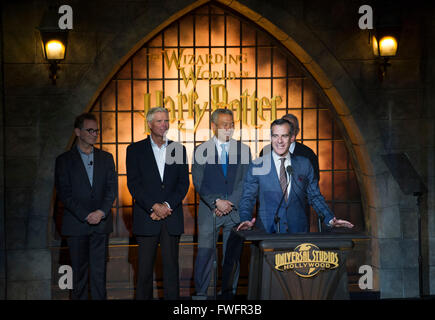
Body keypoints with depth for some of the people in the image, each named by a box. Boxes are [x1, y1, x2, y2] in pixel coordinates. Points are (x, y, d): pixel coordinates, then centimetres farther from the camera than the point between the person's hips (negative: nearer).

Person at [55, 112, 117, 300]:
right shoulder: (64, 160, 2)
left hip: (101, 223, 2)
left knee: (99, 270, 3)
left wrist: (101, 212, -11)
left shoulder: (106, 158, 11)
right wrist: (85, 215, -13)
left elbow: (112, 188, 5)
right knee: (79, 271, 4)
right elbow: (64, 193, -4)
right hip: (76, 224, -2)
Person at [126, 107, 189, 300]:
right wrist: (154, 207, -13)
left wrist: (167, 206, -9)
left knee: (171, 266, 3)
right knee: (144, 267, 2)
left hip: (172, 218, 2)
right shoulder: (135, 150, 5)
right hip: (146, 218, -1)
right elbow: (133, 184, -3)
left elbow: (183, 183, 5)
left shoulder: (178, 150, 10)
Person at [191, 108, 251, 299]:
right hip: (209, 210, -1)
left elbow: (245, 182, 2)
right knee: (205, 253, -3)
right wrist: (216, 202, -12)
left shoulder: (243, 150, 7)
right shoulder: (201, 150, 4)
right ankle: (200, 293, 8)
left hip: (235, 210, 1)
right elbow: (198, 183, -2)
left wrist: (230, 203, -9)